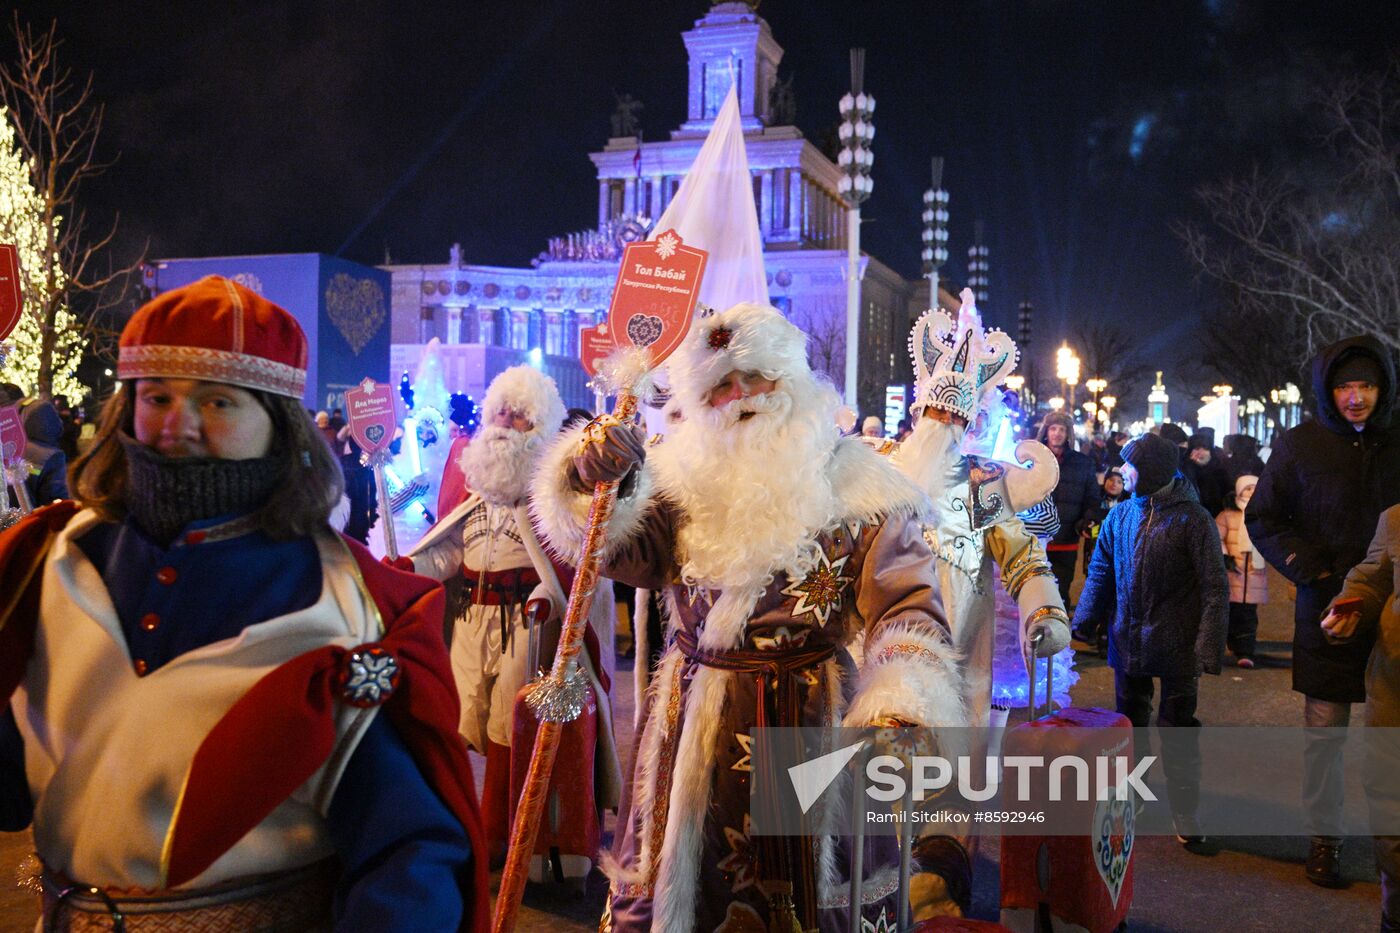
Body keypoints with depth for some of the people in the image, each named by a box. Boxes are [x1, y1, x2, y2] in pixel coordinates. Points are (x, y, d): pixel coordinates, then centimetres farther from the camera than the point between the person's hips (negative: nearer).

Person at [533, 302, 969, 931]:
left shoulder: (855, 488, -5)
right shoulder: (684, 480, 4)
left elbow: (907, 609, -12)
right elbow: (618, 551, -8)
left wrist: (901, 712, -28)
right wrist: (599, 487, -29)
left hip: (812, 715, -2)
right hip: (694, 716, 3)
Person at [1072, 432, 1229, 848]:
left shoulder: (1192, 519, -10)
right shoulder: (1120, 516, 5)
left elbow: (1214, 588, -11)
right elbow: (1101, 572, 12)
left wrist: (1208, 646, -17)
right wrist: (1084, 622, 2)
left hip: (1176, 647, -5)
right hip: (1129, 641, 5)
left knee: (1177, 728, 2)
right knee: (1130, 724, 16)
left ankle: (1186, 818, 12)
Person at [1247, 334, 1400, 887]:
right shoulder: (1300, 445, 0)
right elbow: (1261, 518, 6)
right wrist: (1306, 566, -7)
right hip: (1327, 611, -1)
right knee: (1324, 731, 6)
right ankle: (1325, 837, 18)